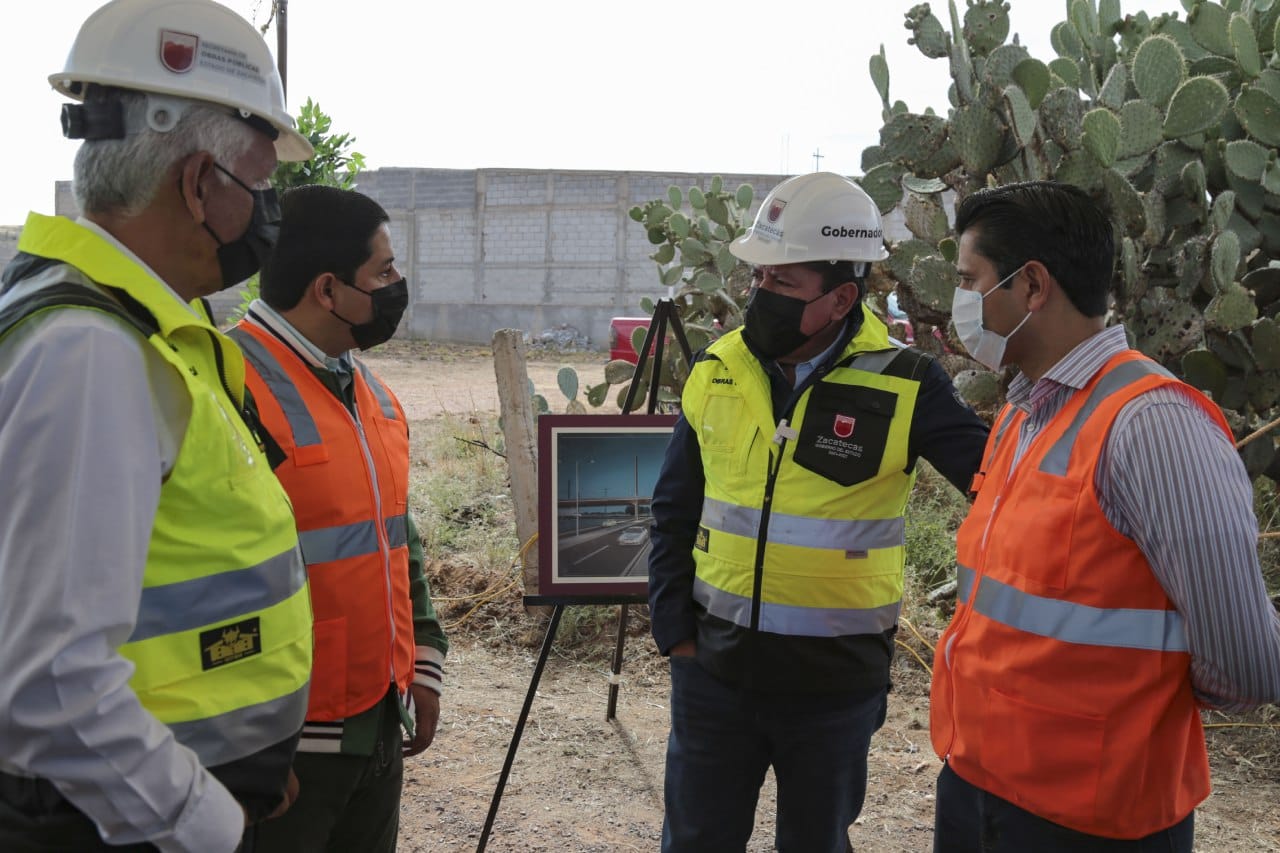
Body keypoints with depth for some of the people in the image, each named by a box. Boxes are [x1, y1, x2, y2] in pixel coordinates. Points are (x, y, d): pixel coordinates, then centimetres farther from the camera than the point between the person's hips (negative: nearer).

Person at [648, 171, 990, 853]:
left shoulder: (904, 386, -12)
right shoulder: (716, 372, -2)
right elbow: (675, 511, 7)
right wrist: (673, 627, 3)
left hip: (836, 683, -2)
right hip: (715, 669, 3)